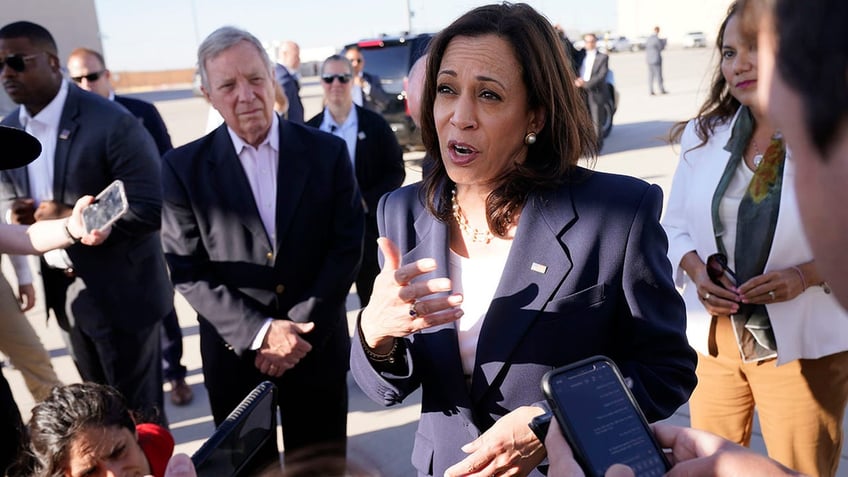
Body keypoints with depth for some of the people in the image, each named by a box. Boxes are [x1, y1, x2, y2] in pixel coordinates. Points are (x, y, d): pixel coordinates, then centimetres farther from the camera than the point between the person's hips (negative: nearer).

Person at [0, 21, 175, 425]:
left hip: (120, 290, -7)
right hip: (65, 289, 7)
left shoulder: (112, 123, -19)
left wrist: (67, 218, -20)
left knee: (138, 409, 9)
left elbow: (151, 209, -22)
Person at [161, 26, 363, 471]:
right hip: (234, 350, 0)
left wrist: (300, 328, -13)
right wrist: (260, 332, -15)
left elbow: (347, 248, -5)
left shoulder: (327, 152, -4)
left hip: (318, 345, 1)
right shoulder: (184, 167, -6)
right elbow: (188, 271, -7)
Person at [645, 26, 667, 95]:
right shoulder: (657, 39, -14)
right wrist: (664, 41, 8)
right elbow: (661, 48, -7)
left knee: (650, 75, 7)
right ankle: (662, 90, 5)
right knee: (658, 75, 0)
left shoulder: (648, 39, 6)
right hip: (656, 59, -6)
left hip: (649, 59, 6)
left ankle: (650, 91, 5)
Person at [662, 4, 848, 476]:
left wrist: (806, 275, -23)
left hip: (802, 348, -3)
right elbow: (675, 226, 7)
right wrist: (696, 271, -11)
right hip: (713, 337, 3)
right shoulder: (703, 135, 1)